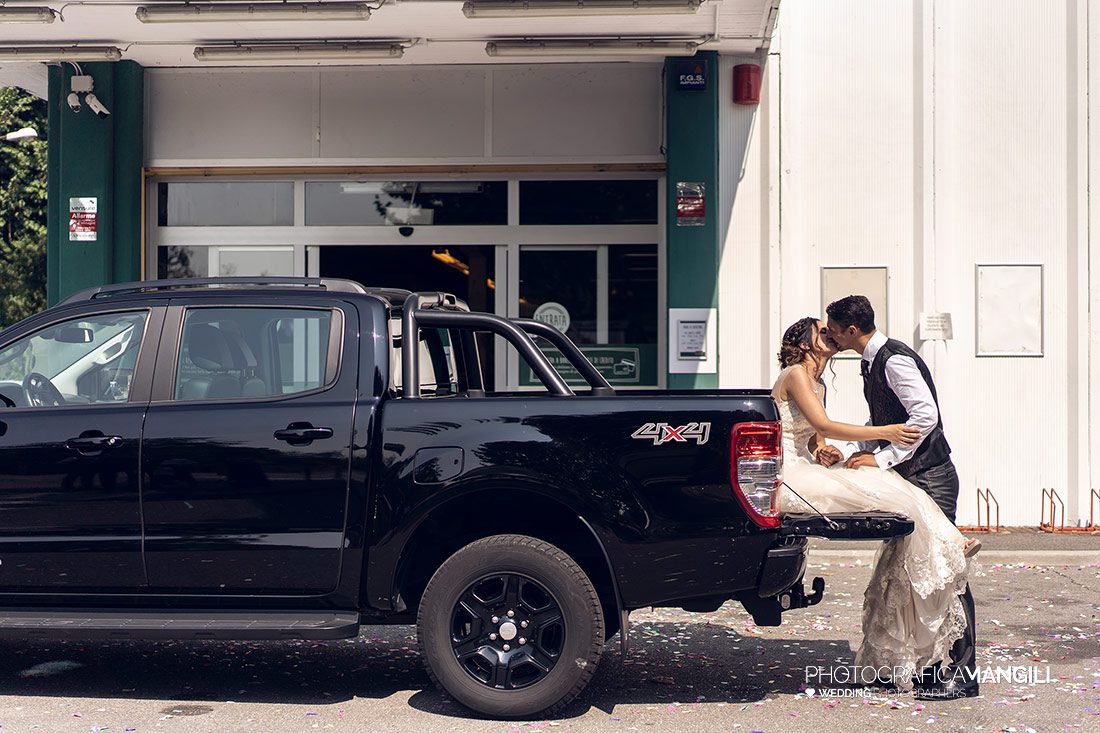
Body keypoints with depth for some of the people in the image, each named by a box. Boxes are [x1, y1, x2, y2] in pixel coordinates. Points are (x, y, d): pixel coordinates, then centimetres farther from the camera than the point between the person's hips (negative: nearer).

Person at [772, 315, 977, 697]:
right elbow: (823, 425, -16)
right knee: (898, 502, -21)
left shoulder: (817, 384, 24)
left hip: (808, 474, 9)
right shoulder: (794, 374, -6)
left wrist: (824, 450, -2)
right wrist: (884, 432, -14)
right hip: (790, 480, -9)